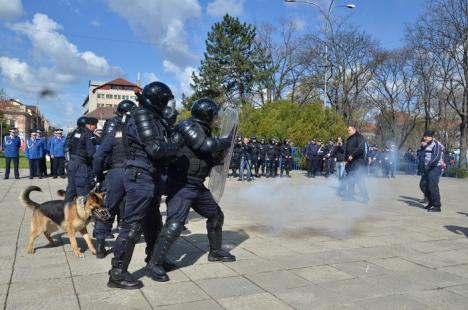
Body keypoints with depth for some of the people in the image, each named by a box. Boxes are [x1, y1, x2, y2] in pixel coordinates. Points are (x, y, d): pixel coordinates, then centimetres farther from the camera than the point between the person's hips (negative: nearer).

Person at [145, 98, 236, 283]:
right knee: (175, 224, -19)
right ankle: (154, 265, -8)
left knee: (216, 215, 19)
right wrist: (226, 142, -8)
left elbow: (210, 160, 21)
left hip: (197, 186, 10)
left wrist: (221, 152, 4)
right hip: (182, 185, -10)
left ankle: (215, 252, 37)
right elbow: (207, 145, -24)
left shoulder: (203, 131, 15)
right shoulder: (187, 127, -12)